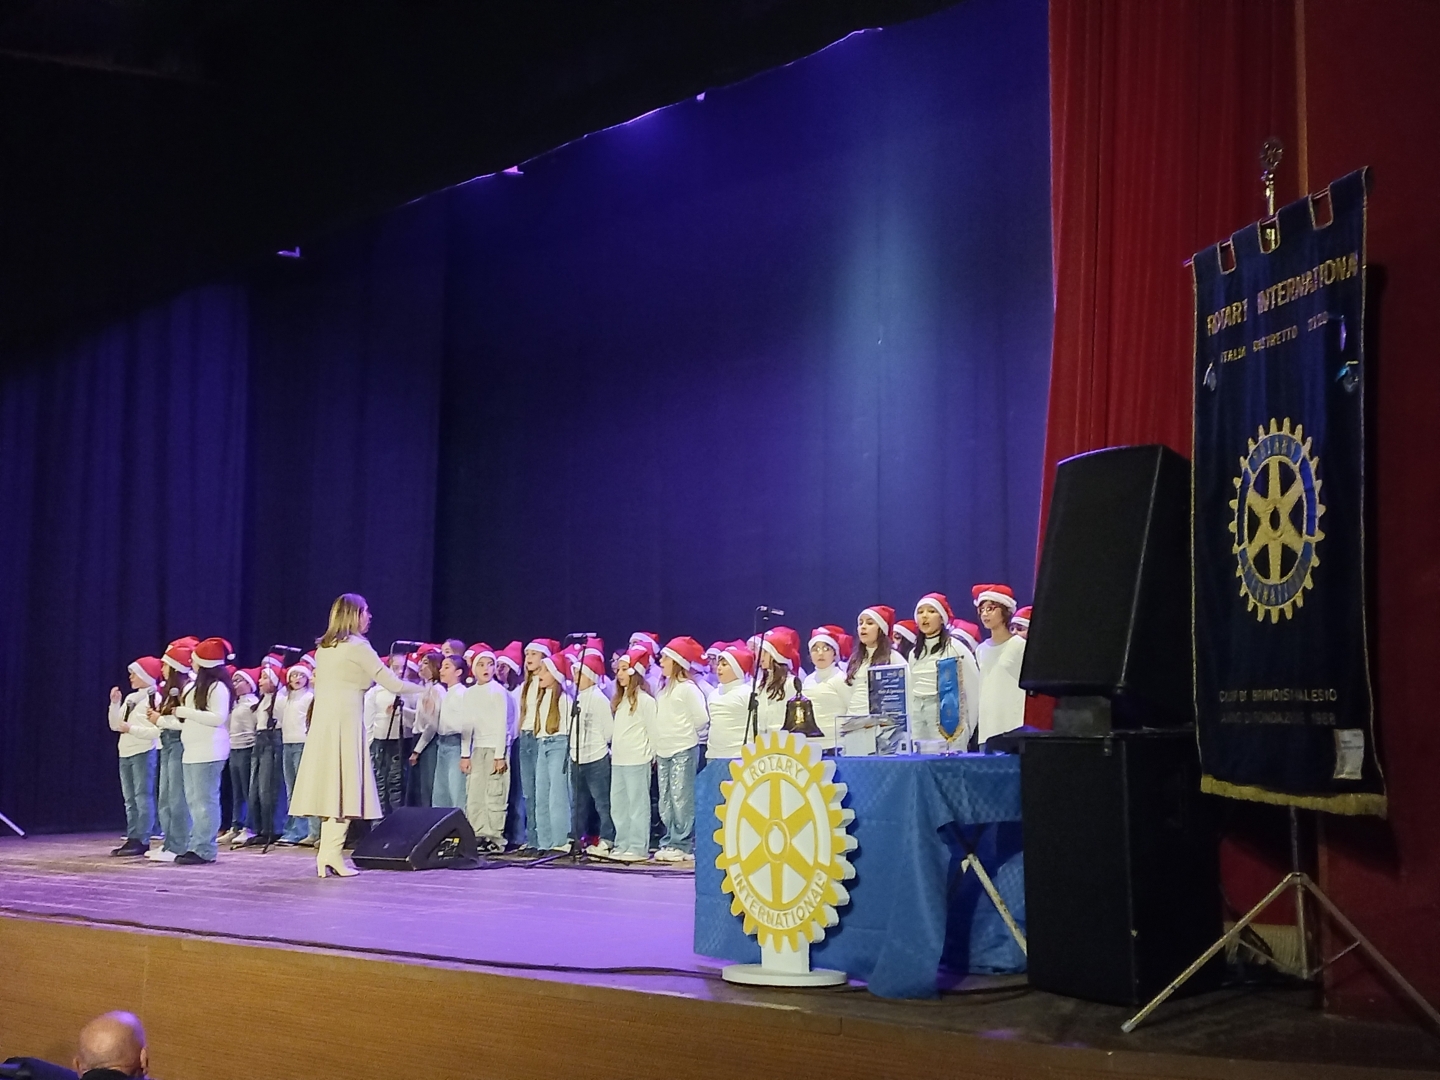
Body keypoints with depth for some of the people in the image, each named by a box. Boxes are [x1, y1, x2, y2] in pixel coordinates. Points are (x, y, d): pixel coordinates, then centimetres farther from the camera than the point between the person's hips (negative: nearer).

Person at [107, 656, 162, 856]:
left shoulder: (155, 699, -9)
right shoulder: (130, 698, 15)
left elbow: (157, 731, -18)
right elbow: (115, 725, 14)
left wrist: (131, 729, -17)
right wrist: (115, 703, 3)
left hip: (144, 753, -9)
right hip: (125, 753, 9)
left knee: (143, 797, -8)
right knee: (130, 800, 10)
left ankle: (142, 840, -7)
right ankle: (132, 838, 14)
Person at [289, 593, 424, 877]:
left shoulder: (323, 648, 14)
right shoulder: (358, 646, -7)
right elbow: (393, 684, -6)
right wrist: (422, 688, 8)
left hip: (322, 723, 7)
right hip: (346, 722, -7)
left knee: (330, 787, 8)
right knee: (345, 788, -6)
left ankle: (326, 853, 6)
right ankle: (332, 853, -11)